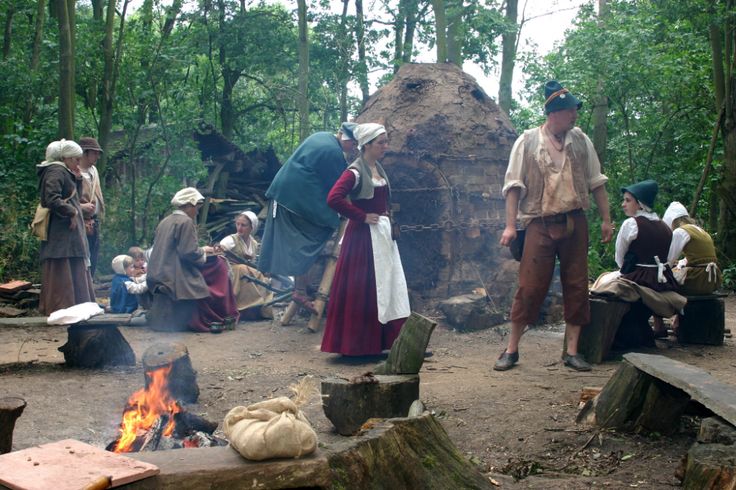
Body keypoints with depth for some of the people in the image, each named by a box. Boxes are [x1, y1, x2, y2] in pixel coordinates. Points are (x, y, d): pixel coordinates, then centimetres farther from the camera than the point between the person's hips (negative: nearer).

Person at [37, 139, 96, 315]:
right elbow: (52, 199, -23)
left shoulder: (64, 172, 18)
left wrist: (77, 179, 9)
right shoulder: (56, 172, -12)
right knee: (62, 271, -8)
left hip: (69, 231, 10)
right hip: (61, 230, -10)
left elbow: (74, 197, 21)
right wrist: (71, 212, -15)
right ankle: (60, 308, -5)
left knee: (74, 272, 12)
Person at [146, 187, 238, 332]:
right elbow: (189, 252, -18)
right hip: (177, 279, -9)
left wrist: (202, 249, 19)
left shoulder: (165, 222, 14)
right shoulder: (186, 222, -11)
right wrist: (203, 251, 2)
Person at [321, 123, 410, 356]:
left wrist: (386, 215, 11)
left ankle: (385, 341, 16)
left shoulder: (379, 169, 12)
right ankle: (356, 344, 6)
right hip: (364, 237, -9)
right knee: (362, 291, -4)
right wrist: (362, 216, -19)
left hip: (383, 234, 9)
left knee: (387, 286, 9)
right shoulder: (355, 172, -13)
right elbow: (334, 199, -27)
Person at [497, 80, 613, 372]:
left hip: (575, 222, 3)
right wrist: (510, 225, -10)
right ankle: (511, 350, 7)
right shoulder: (527, 142, -1)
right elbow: (514, 186, -3)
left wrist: (606, 219, 9)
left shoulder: (580, 140, 8)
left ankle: (572, 351, 13)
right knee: (530, 287, -4)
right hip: (541, 224, -3)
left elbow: (596, 182, 12)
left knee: (576, 286, 4)